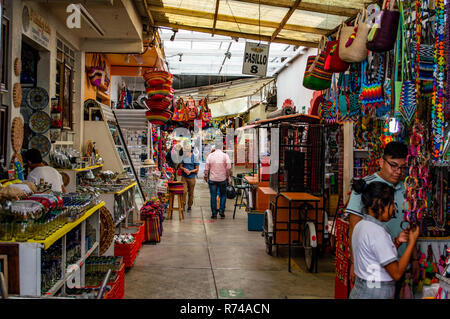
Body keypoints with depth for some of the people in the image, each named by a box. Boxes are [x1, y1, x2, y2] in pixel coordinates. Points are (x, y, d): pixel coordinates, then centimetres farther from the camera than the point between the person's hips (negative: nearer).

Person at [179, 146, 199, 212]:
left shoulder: (194, 158, -2)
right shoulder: (183, 158, 6)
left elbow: (197, 169, 0)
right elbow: (180, 166, 12)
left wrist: (190, 171, -15)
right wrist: (184, 169, -9)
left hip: (191, 177, -1)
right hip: (184, 177, 1)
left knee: (191, 193, 7)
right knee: (184, 191, -12)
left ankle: (189, 206, 19)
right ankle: (183, 204, -2)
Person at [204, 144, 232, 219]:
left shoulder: (210, 155, 0)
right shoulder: (225, 155, -3)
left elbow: (206, 168, 0)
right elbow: (228, 168, -8)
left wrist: (206, 177, 12)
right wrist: (227, 176, 4)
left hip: (212, 179, 1)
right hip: (222, 179, -1)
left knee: (213, 196, 5)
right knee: (223, 195, 15)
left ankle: (214, 213, 7)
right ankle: (221, 211, 5)